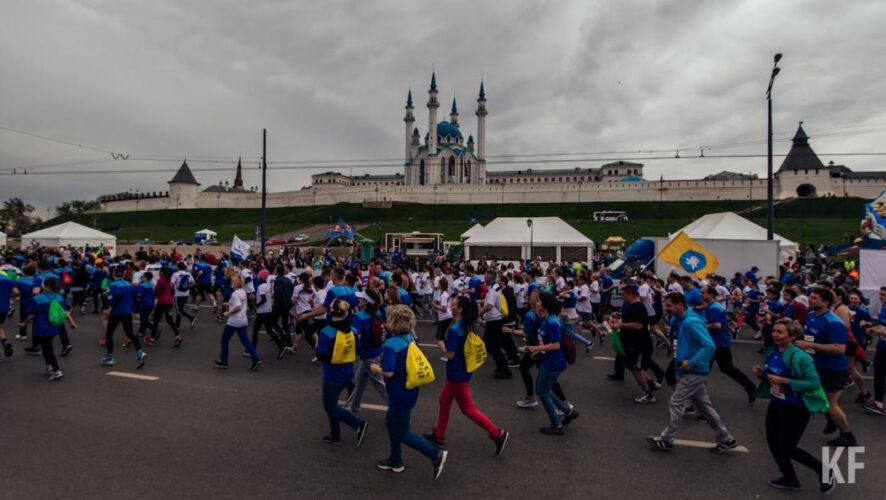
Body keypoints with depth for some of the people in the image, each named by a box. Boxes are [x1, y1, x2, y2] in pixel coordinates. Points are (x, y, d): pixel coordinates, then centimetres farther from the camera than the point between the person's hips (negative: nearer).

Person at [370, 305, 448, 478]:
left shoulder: (390, 345, -25)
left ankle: (436, 455, 4)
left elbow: (388, 372, -29)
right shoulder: (410, 338, 0)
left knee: (402, 433, 7)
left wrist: (375, 368, -9)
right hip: (409, 389, 9)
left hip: (400, 393, -9)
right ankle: (395, 461, 36)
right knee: (390, 422, 25)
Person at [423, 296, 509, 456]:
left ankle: (497, 433, 7)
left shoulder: (454, 330, -27)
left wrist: (441, 345, -8)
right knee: (444, 401, 20)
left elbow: (450, 355, -25)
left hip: (458, 374, -9)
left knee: (468, 409, 2)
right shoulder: (466, 326, 1)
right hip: (458, 371, 10)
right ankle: (438, 436, 33)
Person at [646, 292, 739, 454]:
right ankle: (726, 439, 27)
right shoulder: (684, 320, 10)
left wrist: (691, 363, -25)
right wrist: (683, 361, 9)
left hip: (694, 372, -10)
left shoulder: (691, 322, -21)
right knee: (703, 406, 16)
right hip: (693, 371, 10)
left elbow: (709, 346, -26)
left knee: (675, 404, -2)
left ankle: (665, 440, 8)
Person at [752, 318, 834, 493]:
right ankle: (790, 479, 38)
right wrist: (762, 374, -9)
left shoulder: (800, 357, -24)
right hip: (776, 405, 8)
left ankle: (825, 471, 29)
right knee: (773, 443, 15)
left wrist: (784, 381, -30)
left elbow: (815, 384, -26)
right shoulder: (772, 354, -2)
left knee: (787, 448, 4)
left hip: (796, 410, -8)